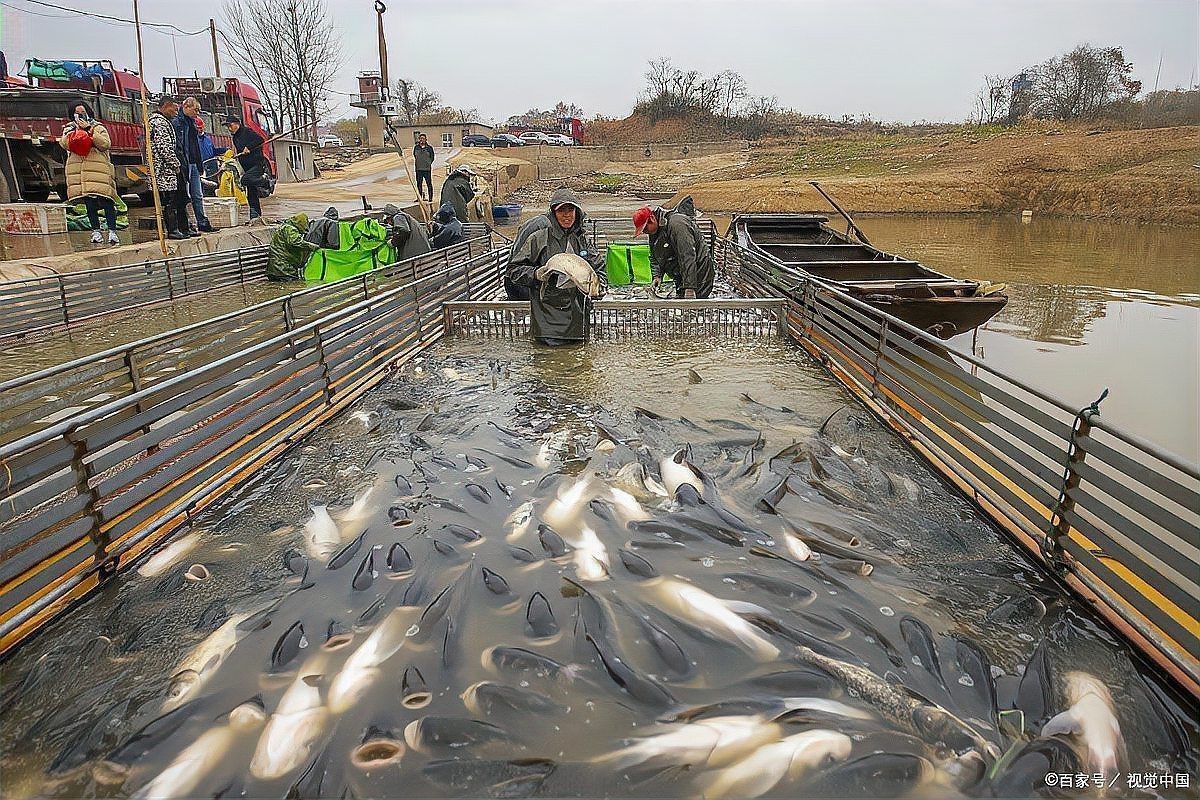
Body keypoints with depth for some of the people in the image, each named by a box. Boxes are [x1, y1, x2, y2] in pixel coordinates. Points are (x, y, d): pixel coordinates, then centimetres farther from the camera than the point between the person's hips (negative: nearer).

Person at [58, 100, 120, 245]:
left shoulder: (98, 127, 11)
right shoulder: (69, 128, 18)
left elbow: (106, 144, -7)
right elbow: (64, 144, 0)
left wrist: (89, 130, -10)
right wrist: (76, 129, -5)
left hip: (98, 169, -3)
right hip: (78, 171, 3)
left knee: (105, 201, -11)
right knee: (89, 203, 2)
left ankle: (112, 232, -10)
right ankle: (96, 232, 7)